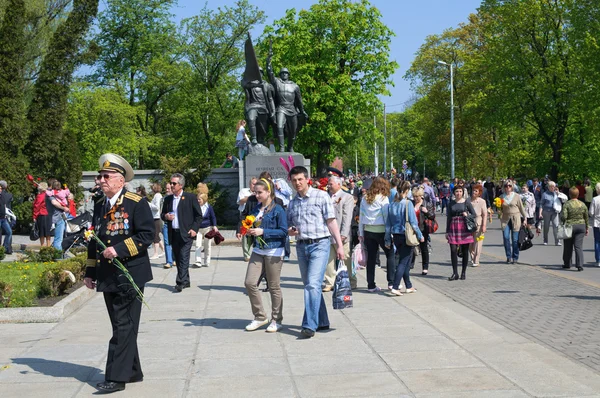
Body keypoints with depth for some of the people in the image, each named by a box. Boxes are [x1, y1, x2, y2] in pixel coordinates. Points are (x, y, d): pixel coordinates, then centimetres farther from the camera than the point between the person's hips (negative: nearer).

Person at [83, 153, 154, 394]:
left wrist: (119, 249, -22)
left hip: (129, 274, -7)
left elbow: (147, 235, -15)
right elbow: (94, 241, 19)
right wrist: (90, 272, 17)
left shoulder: (136, 203, -8)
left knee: (124, 327, -5)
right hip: (108, 276, 7)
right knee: (120, 327, 13)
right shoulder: (100, 206, 14)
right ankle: (132, 372, 23)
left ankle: (116, 377, -3)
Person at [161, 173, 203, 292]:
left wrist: (194, 229, -10)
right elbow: (162, 214, 20)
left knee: (184, 258, -12)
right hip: (173, 234, 5)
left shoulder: (190, 197, -2)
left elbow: (199, 215, 0)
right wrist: (165, 216, -3)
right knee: (178, 259, 10)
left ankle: (181, 282, -15)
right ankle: (185, 281, 20)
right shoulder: (168, 199, 12)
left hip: (185, 233, -5)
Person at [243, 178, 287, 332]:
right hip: (258, 250, 6)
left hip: (274, 251, -6)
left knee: (274, 287, 2)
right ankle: (260, 317, 12)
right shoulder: (256, 209, 11)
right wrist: (250, 231, -1)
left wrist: (263, 231, -17)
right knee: (249, 282, -3)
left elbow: (284, 231, -12)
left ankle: (276, 320, 16)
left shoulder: (278, 210, -8)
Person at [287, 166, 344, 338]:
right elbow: (290, 226, 24)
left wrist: (339, 245, -9)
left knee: (313, 284, -17)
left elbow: (331, 221, -4)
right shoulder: (292, 203, 15)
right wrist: (290, 231, -1)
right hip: (301, 246, 6)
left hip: (319, 245, -6)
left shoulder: (321, 196, -2)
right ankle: (322, 322, 23)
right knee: (310, 286, 11)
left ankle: (310, 325, -18)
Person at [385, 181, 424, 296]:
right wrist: (420, 235, -3)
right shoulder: (408, 203, -13)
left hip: (396, 237, 6)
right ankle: (395, 287, -11)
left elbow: (388, 224, 7)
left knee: (405, 261, 17)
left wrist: (388, 239, 13)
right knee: (403, 262, -2)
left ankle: (409, 286, 25)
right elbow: (413, 222, -13)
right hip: (406, 236, -6)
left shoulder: (392, 204, 4)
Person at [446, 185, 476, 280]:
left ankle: (463, 272, 14)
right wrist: (447, 231, 9)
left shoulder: (466, 203, 3)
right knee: (453, 250, -8)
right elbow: (448, 218, 11)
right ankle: (455, 273, -3)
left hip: (464, 228, -1)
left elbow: (474, 214, 6)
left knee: (465, 251, 3)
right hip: (453, 228, 1)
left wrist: (467, 215, -14)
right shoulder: (451, 203, 8)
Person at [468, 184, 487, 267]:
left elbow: (485, 214, -4)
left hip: (479, 224, -3)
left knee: (477, 243, -2)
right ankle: (472, 259, 17)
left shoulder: (482, 201, -3)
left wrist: (484, 225, -10)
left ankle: (476, 261, 3)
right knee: (470, 244, 4)